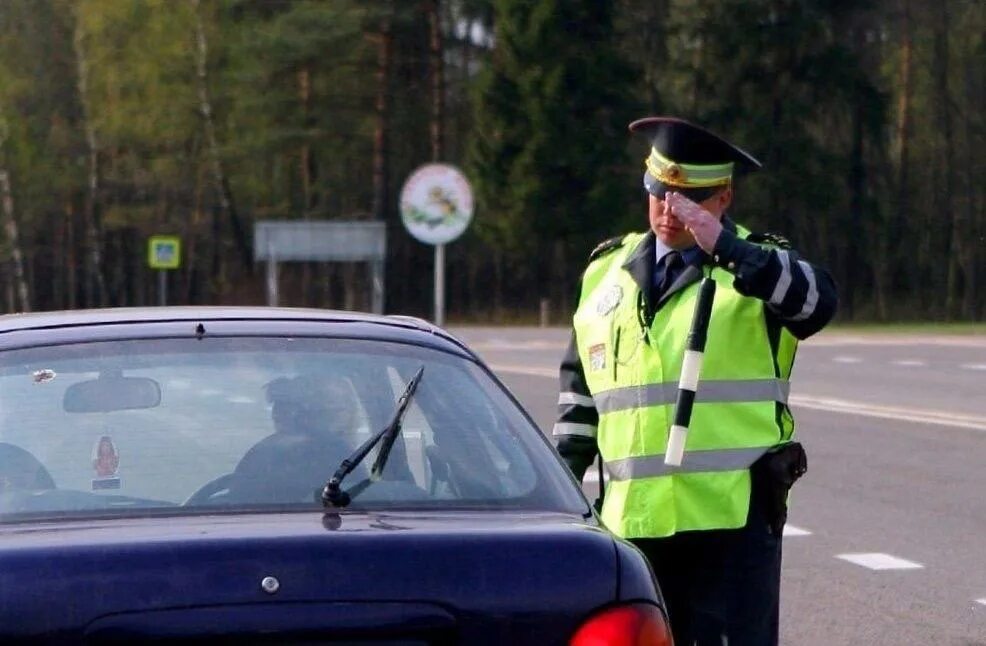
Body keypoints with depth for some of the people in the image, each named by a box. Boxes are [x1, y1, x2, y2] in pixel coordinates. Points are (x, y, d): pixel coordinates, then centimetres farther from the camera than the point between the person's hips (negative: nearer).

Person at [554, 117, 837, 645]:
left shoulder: (759, 267, 1)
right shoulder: (608, 270, 15)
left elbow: (816, 302, -23)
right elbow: (580, 383, 23)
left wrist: (726, 248, -33)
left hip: (734, 516, -5)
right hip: (633, 517, 5)